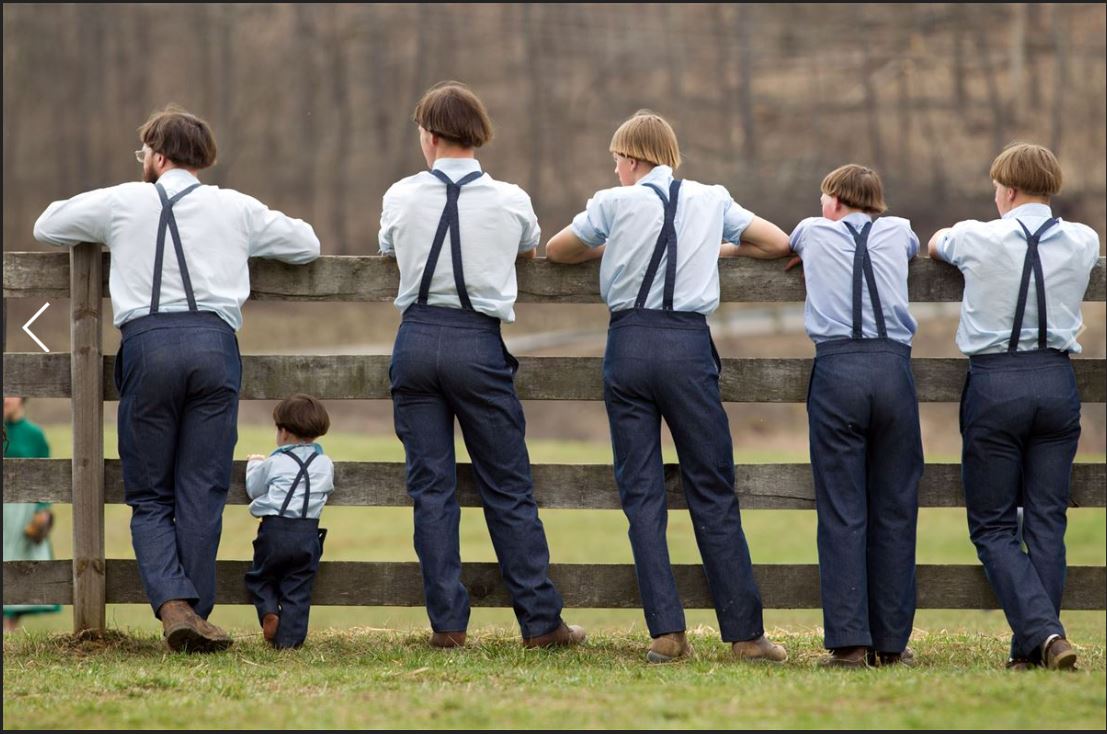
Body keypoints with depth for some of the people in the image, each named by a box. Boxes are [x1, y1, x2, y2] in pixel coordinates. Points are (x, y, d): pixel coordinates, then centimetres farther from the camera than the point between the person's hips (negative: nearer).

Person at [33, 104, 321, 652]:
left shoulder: (122, 202, 14)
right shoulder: (236, 208, 16)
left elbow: (46, 227, 28)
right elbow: (307, 244, 28)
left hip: (148, 342, -1)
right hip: (214, 343, 1)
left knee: (149, 497, 6)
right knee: (202, 493, 3)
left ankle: (174, 604, -15)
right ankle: (194, 615, -3)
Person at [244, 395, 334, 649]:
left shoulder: (275, 463, 2)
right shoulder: (325, 465, 8)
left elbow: (254, 488, 14)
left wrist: (254, 465, 34)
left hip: (274, 529, -2)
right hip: (307, 532, 2)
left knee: (259, 576, 17)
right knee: (297, 588, 5)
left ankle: (268, 611, -8)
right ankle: (289, 636, -4)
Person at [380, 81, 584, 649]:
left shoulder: (401, 196, 2)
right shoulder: (510, 201, 0)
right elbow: (531, 250, 22)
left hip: (416, 340, 1)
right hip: (478, 343, -1)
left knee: (431, 486, 5)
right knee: (508, 488, 5)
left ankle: (447, 622, 2)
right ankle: (540, 621, 6)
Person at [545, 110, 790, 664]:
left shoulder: (614, 203, 4)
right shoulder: (711, 201, 10)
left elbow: (555, 251, 17)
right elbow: (779, 243, 17)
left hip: (629, 344, -1)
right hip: (689, 344, 1)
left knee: (641, 493, 3)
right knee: (713, 492, 4)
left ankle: (666, 632, -5)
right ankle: (745, 633, 1)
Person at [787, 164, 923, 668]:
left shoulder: (814, 232, 17)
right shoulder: (897, 232, 20)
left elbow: (781, 245, 43)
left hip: (837, 366, -1)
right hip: (893, 366, 1)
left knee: (841, 512, -2)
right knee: (895, 509, 6)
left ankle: (849, 642, -8)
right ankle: (891, 642, 6)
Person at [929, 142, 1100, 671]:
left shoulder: (978, 238, -3)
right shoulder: (1082, 242, 4)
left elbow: (934, 244, 21)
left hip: (995, 384, -3)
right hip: (1057, 380, 3)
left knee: (992, 527, 3)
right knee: (1046, 521, 7)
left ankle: (1042, 632, -16)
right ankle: (1033, 648, 4)